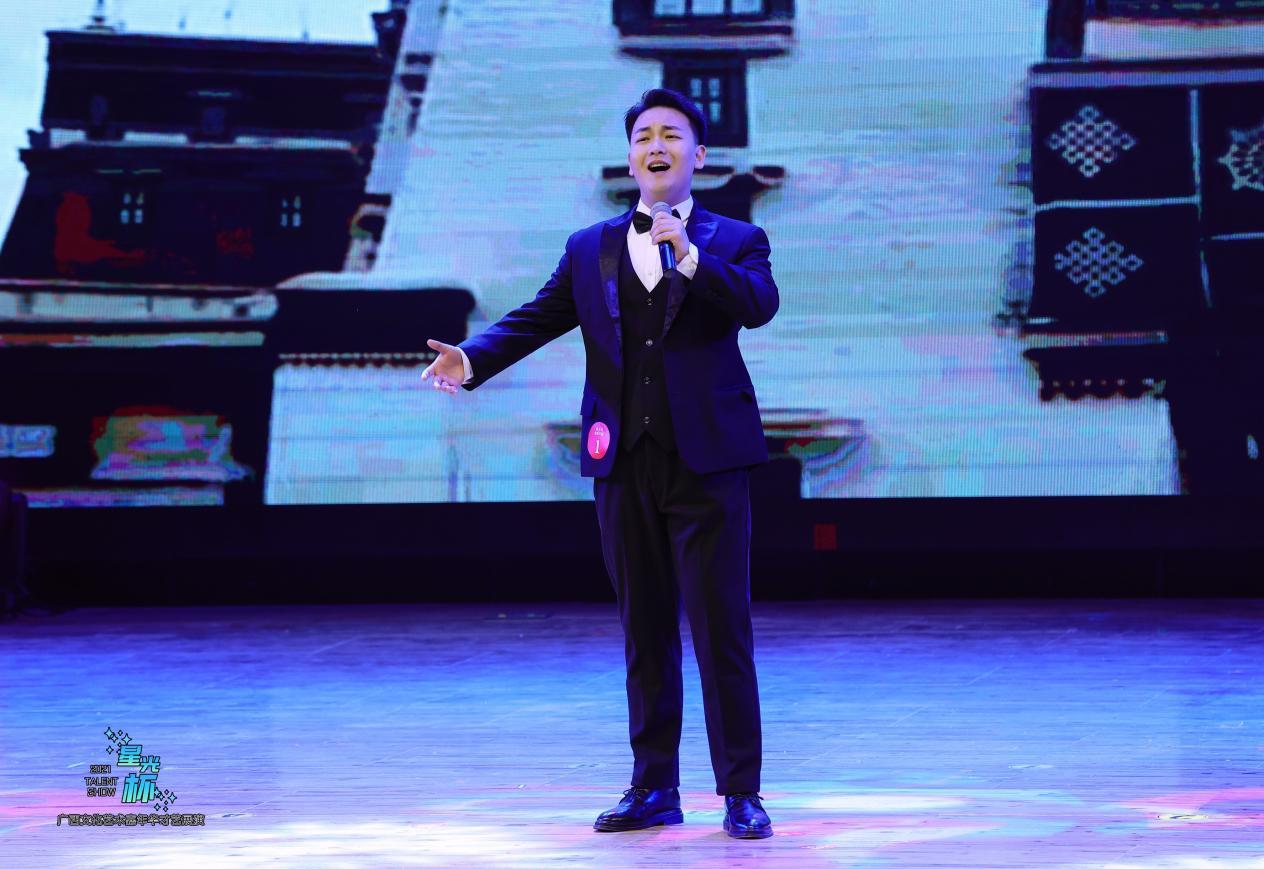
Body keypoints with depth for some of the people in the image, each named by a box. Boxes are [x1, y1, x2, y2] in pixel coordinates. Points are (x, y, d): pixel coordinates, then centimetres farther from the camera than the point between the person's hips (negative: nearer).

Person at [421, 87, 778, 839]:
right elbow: (535, 319, 6)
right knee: (645, 631, 9)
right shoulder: (591, 249, 13)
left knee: (722, 628, -4)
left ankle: (742, 793, 2)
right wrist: (471, 359, -10)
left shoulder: (734, 240, 4)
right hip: (626, 465, 3)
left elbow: (760, 304, -15)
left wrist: (691, 256, -26)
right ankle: (655, 788, 16)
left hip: (707, 462, -3)